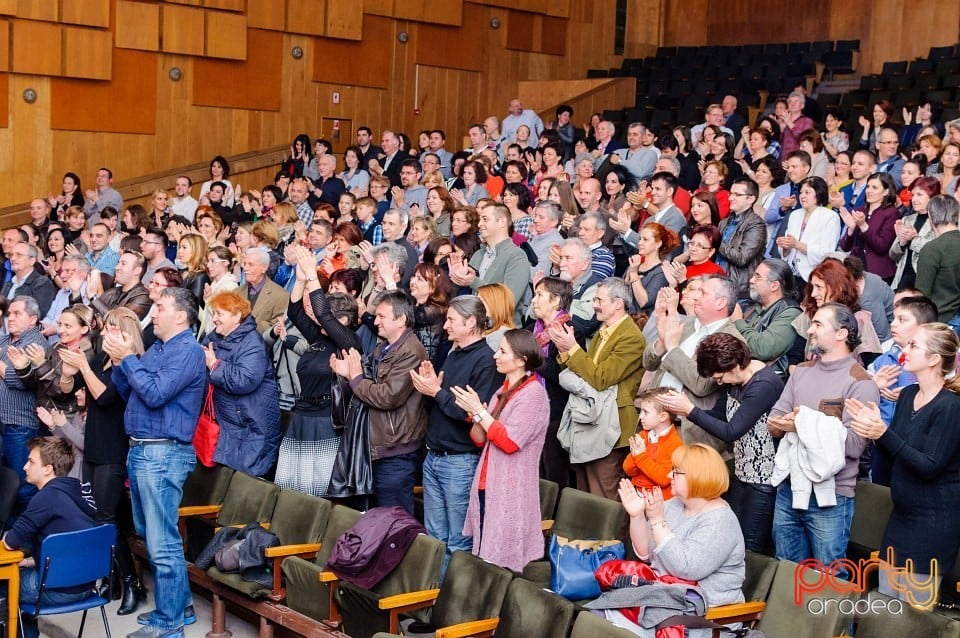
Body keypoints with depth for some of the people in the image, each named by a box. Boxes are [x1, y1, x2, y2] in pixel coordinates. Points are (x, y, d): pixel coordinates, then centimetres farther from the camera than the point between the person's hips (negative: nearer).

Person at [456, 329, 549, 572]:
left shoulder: (533, 394, -10)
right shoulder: (503, 391, 16)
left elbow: (510, 442, -19)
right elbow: (480, 440, 13)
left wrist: (479, 411, -14)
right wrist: (474, 414, -6)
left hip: (510, 493, -8)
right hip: (487, 486, 8)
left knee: (501, 565, -6)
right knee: (484, 561, 8)